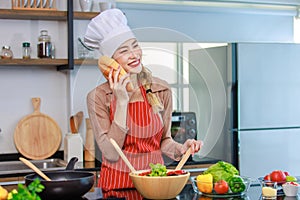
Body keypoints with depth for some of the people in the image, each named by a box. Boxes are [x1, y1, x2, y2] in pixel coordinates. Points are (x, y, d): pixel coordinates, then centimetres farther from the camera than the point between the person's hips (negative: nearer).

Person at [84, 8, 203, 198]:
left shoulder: (161, 90, 1)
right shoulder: (98, 97, -7)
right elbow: (111, 154, -13)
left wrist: (181, 148, -8)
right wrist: (122, 102, -16)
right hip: (117, 182, -2)